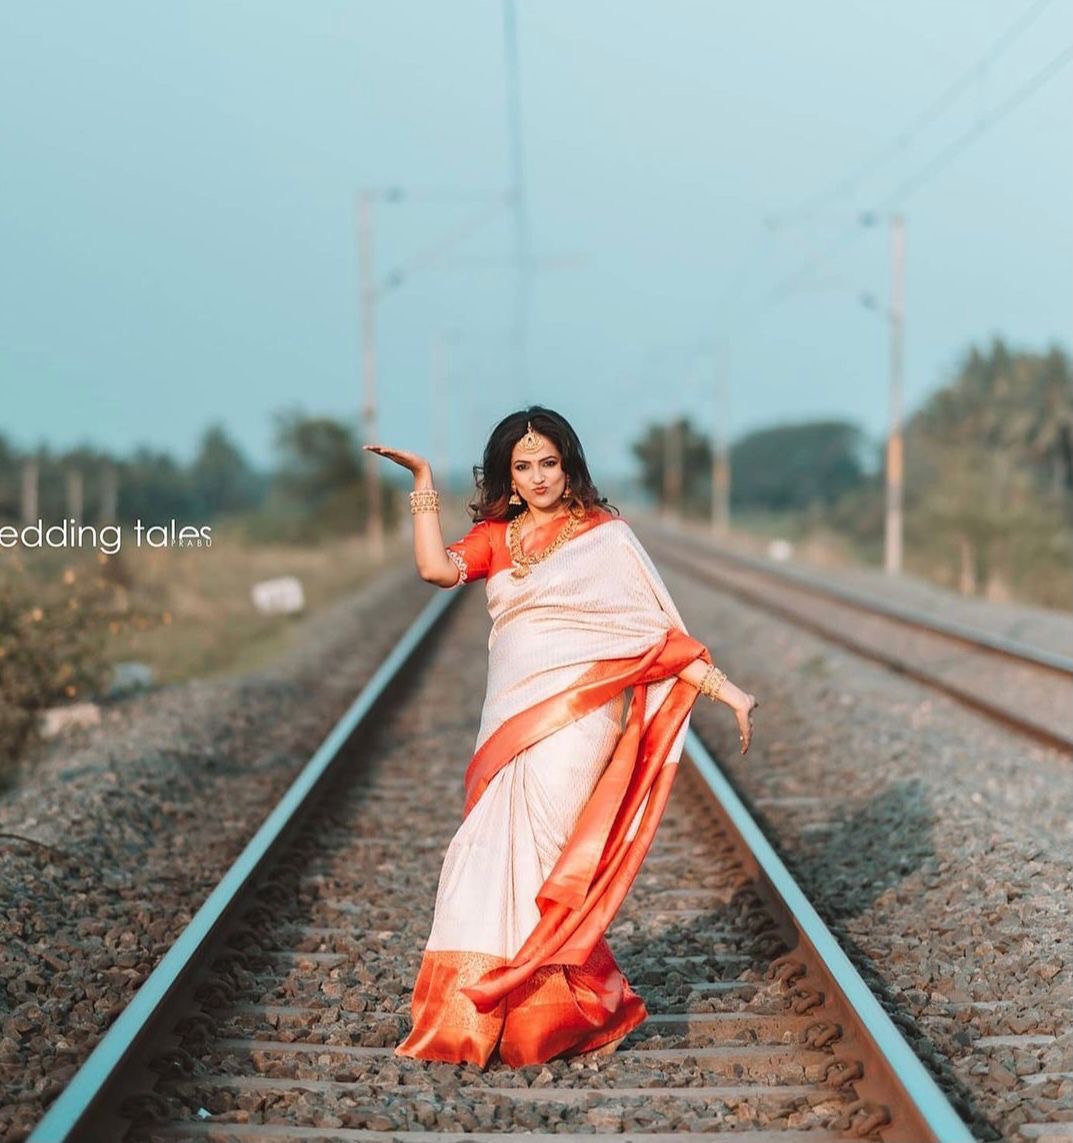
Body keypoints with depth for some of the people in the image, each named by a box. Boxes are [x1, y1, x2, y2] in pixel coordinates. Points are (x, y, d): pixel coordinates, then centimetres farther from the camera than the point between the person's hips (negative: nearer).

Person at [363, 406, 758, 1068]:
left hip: (577, 713, -5)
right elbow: (438, 568, -7)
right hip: (513, 718, 5)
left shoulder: (606, 534, 3)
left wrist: (724, 689, -5)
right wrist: (424, 481, -4)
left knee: (540, 854, -11)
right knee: (502, 854, 3)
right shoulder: (495, 537, 13)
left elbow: (658, 627, 2)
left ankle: (559, 1013, 1)